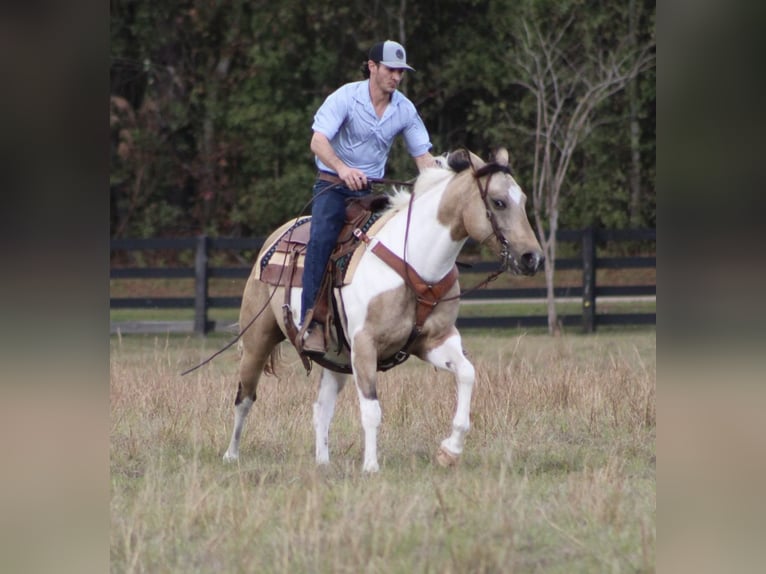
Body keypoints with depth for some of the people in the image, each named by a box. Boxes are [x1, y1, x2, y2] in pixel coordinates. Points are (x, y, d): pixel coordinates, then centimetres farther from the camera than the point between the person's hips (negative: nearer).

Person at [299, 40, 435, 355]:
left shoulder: (404, 109, 2)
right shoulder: (345, 97, -12)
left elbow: (423, 155, 5)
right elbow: (318, 141, -23)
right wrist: (343, 169, -42)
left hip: (372, 188, 5)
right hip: (333, 185, -5)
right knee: (322, 237, -28)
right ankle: (309, 322, -31)